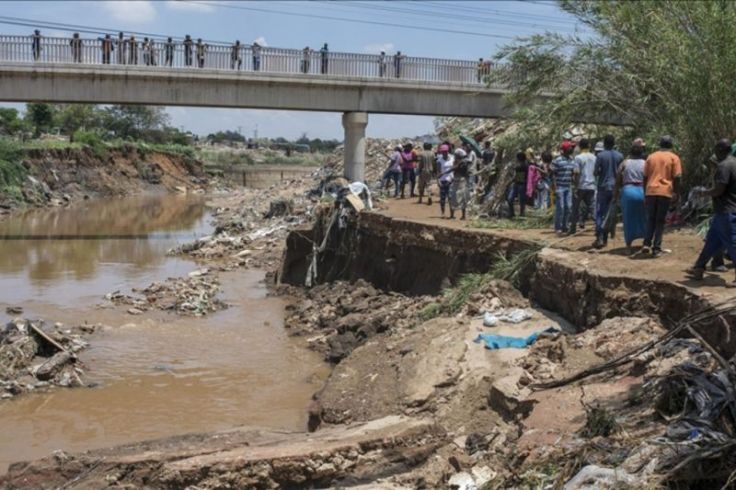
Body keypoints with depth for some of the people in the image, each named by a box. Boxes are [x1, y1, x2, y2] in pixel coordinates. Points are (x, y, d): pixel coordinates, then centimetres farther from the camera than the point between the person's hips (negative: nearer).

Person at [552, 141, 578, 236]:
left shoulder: (572, 161, 10)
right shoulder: (557, 161, -10)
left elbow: (575, 174, 18)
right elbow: (553, 175, -9)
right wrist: (555, 189, -14)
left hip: (569, 187, 6)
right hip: (560, 187, -6)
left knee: (568, 207, 6)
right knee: (560, 208, -5)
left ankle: (564, 227, 16)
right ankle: (558, 228, 1)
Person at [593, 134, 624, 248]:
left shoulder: (600, 156, -7)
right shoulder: (620, 156, 4)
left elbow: (596, 172, -8)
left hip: (603, 187, -4)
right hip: (615, 187, 4)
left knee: (600, 214, -2)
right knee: (610, 214, 10)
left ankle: (599, 238, -15)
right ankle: (605, 238, 14)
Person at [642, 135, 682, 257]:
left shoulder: (651, 157, 12)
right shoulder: (674, 158, 3)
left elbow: (645, 177, 11)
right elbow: (677, 177, -4)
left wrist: (645, 193, 17)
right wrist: (675, 192, 5)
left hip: (651, 191, 2)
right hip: (665, 192, -2)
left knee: (650, 219, 14)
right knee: (660, 221, 4)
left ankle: (647, 244, 0)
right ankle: (656, 248, 1)